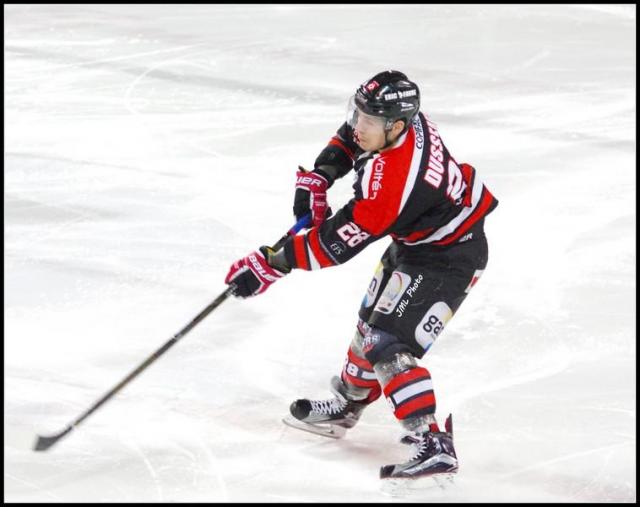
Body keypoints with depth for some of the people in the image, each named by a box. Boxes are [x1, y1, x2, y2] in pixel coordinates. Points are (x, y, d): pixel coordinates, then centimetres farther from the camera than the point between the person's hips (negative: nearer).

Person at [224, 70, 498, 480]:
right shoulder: (398, 117, -14)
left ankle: (434, 445, -19)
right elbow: (349, 139, 10)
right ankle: (347, 404, 44)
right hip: (413, 240, 10)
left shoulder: (391, 184, -38)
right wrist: (316, 179, -2)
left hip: (448, 257, -10)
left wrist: (271, 265, -26)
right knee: (372, 322, 23)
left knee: (387, 346, -17)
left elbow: (338, 242, -32)